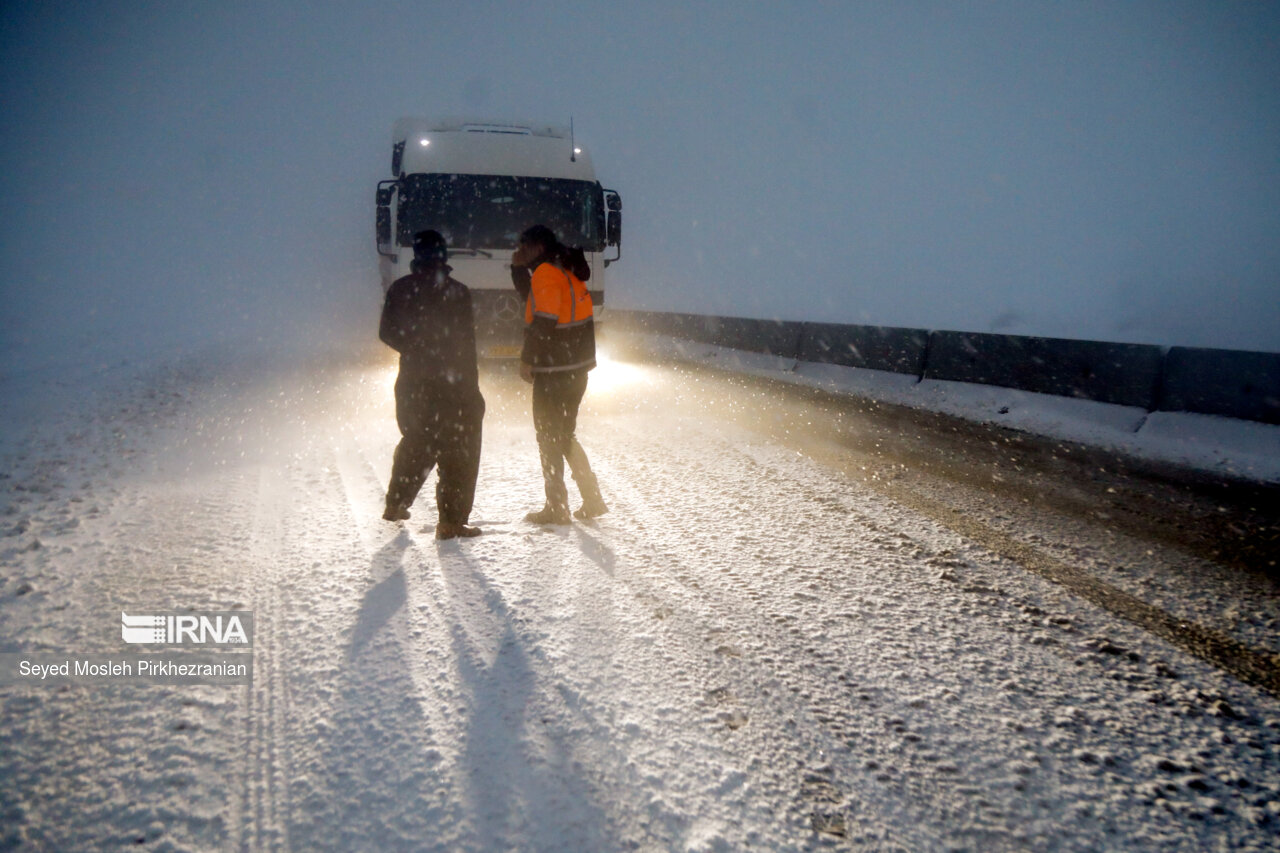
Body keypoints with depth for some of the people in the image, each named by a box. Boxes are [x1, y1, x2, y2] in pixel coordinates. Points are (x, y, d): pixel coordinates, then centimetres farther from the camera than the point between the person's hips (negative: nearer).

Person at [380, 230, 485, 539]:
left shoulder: (400, 289, 1)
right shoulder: (457, 292, -12)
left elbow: (386, 333, 7)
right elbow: (466, 343, -10)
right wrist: (471, 385, -3)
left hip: (413, 382, 5)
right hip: (452, 384, -5)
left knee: (416, 444, 24)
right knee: (458, 453, 3)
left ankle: (396, 504, 32)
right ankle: (452, 521, 0)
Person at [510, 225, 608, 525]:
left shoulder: (546, 273, -13)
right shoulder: (566, 270, 16)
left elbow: (543, 322, -21)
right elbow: (531, 298, 27)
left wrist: (526, 359, -15)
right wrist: (519, 268, 13)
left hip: (554, 370, -9)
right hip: (576, 368, 9)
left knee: (549, 437, 0)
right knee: (564, 435, 18)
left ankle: (556, 508, 5)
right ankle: (592, 499, 19)